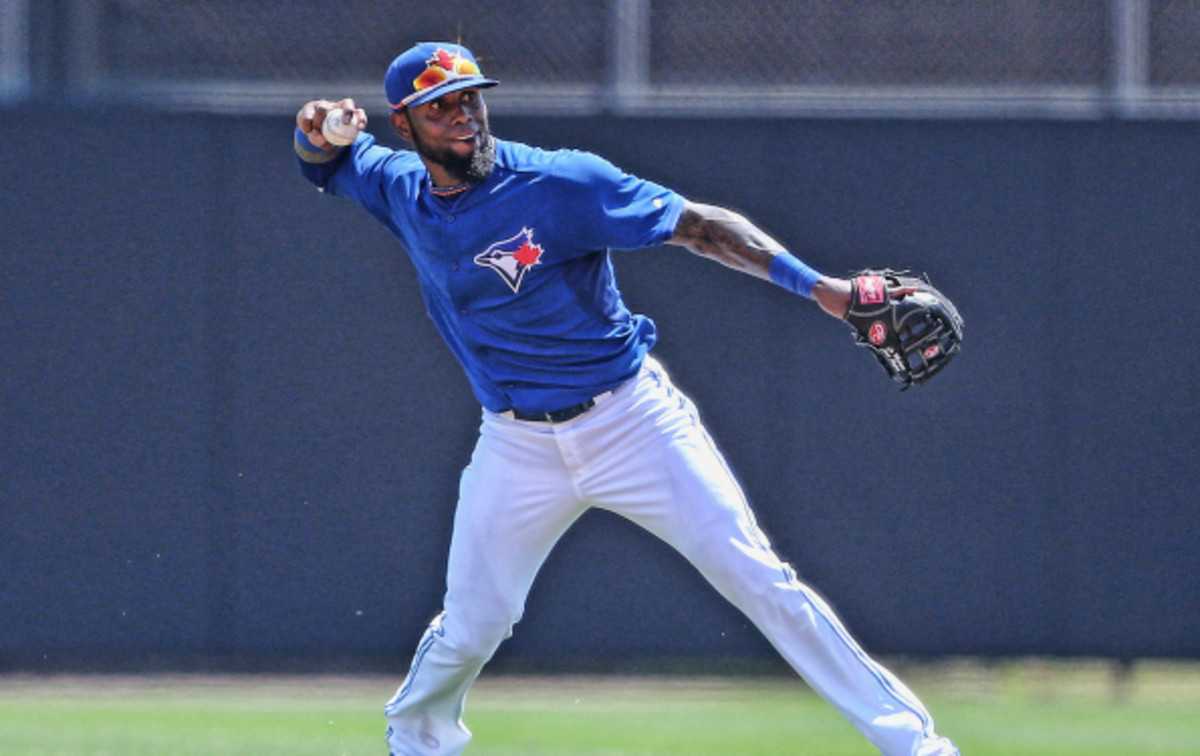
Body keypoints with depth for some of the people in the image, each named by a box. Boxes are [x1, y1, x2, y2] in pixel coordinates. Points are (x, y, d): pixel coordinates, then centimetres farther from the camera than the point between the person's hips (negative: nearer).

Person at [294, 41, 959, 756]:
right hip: (518, 447, 4)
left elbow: (697, 226, -14)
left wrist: (816, 284, -25)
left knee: (757, 580, -11)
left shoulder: (560, 183, -15)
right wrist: (321, 130, -9)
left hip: (633, 421, -4)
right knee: (470, 625, 2)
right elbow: (325, 160, 18)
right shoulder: (401, 190, 0)